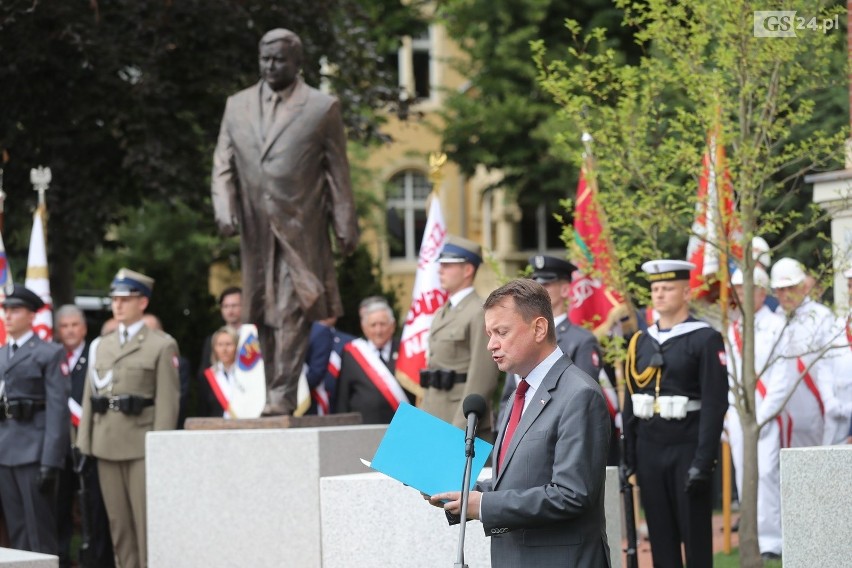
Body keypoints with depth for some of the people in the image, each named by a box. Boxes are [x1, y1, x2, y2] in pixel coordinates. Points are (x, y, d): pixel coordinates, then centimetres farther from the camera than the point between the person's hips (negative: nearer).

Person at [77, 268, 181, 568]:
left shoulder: (162, 346, -1)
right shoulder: (100, 346, 16)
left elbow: (168, 400, -6)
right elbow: (89, 397, 15)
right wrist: (84, 442, 8)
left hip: (142, 445, -5)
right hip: (107, 445, 6)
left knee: (147, 519, -5)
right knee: (118, 521, 8)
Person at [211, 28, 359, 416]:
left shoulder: (322, 108, 4)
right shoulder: (237, 106, 13)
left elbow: (337, 172, 4)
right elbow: (223, 166, 11)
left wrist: (345, 227, 0)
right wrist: (224, 209, -6)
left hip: (301, 227, -4)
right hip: (255, 228, 4)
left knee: (294, 311, -11)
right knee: (264, 314, 6)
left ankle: (283, 395, -12)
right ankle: (276, 394, 13)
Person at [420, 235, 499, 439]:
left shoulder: (480, 314, -11)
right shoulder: (443, 313, 18)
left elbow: (482, 379, -16)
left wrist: (462, 428, -19)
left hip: (466, 422, -9)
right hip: (436, 420, 9)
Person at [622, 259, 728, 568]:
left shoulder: (706, 339, -5)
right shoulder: (640, 342, 11)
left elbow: (715, 404, -10)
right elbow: (630, 403, 13)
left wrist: (703, 461, -15)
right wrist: (628, 458, 7)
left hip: (687, 450, -5)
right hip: (650, 450, 5)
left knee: (696, 537, 2)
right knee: (661, 540, 7)